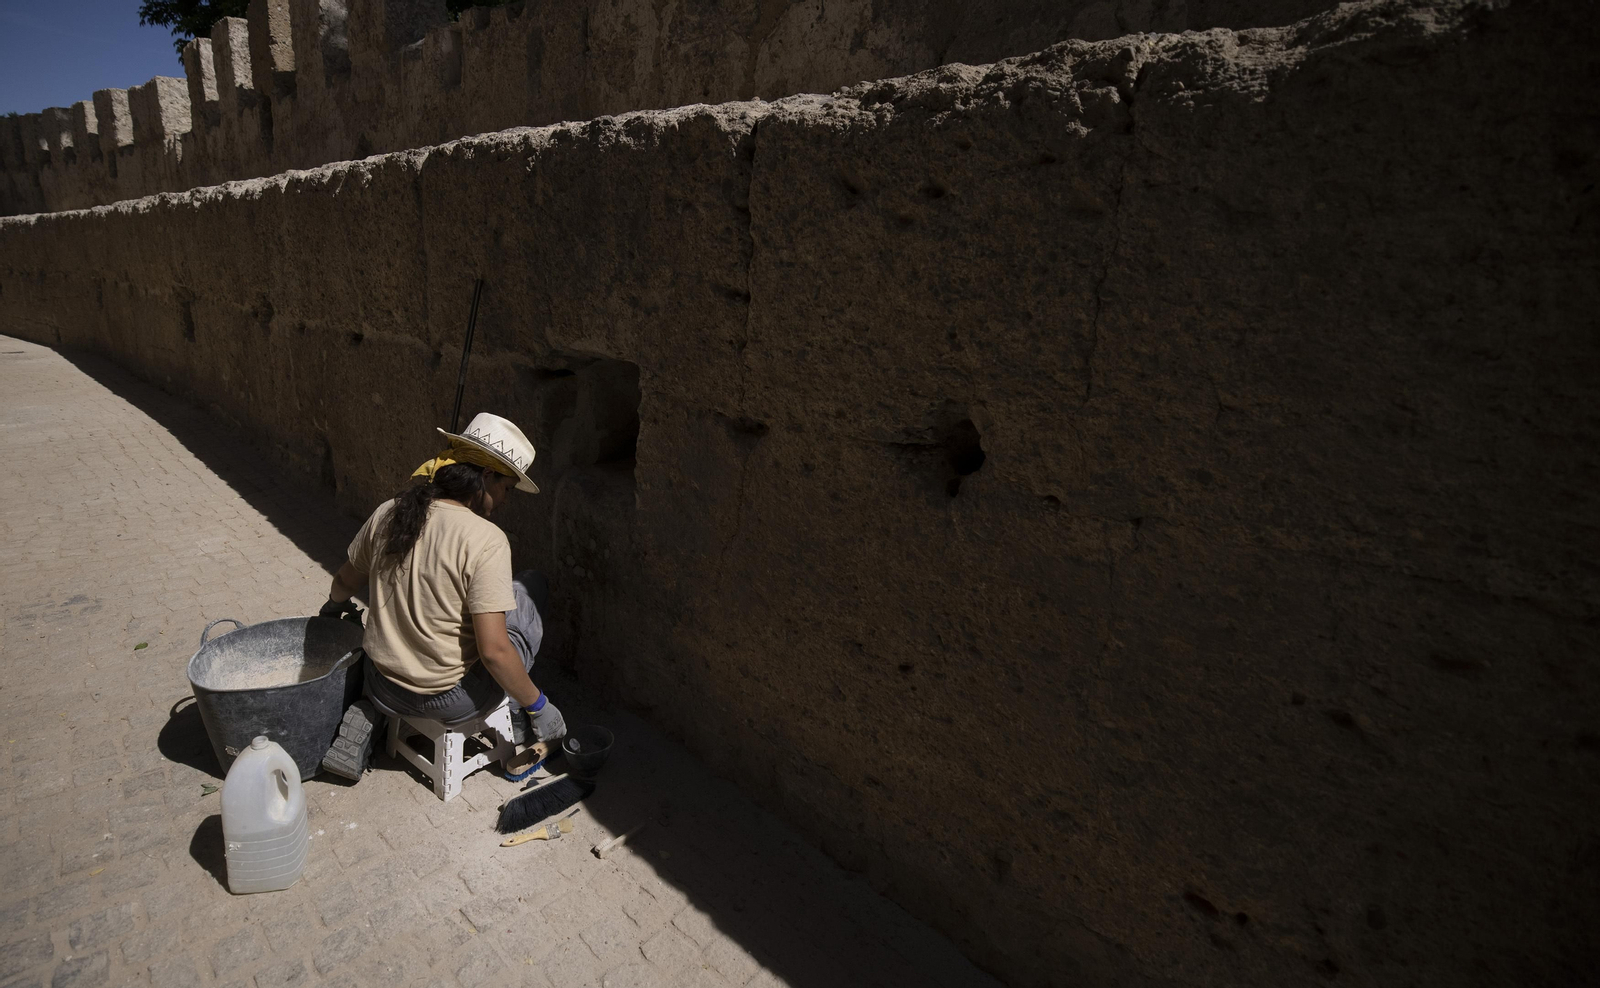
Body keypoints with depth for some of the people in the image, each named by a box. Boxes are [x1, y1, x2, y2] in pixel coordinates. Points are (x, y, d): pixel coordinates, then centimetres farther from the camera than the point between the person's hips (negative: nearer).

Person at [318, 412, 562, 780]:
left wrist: (336, 605, 37)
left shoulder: (387, 513, -5)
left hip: (382, 689, 7)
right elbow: (494, 650, -26)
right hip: (451, 701, -6)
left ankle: (369, 716, 19)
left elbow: (345, 582, 14)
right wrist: (538, 706, -12)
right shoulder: (487, 539, -24)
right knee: (531, 589, 8)